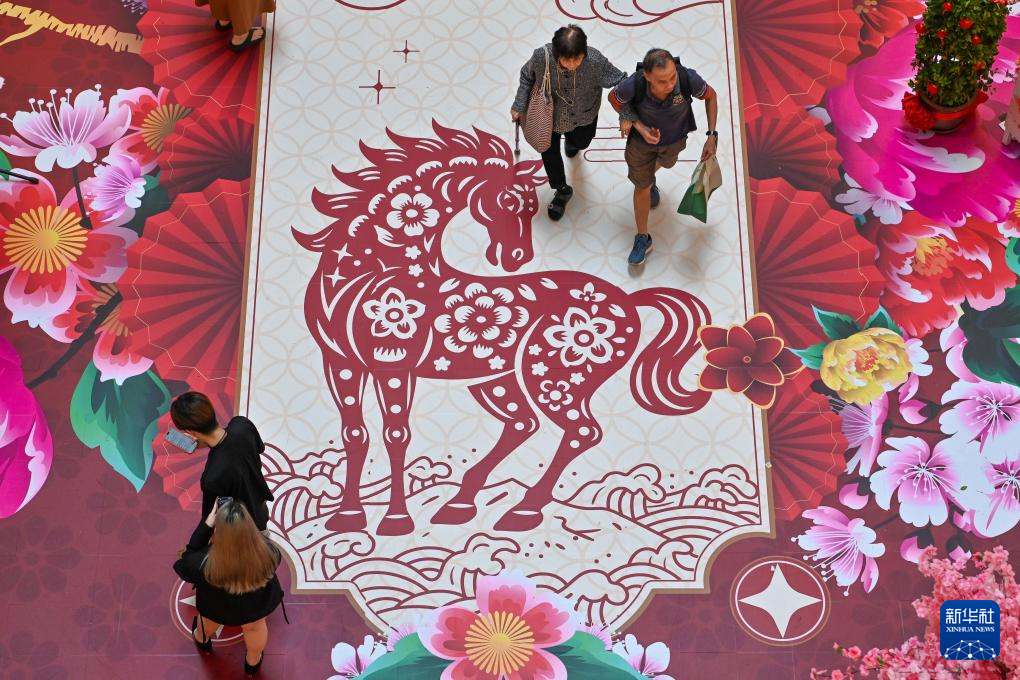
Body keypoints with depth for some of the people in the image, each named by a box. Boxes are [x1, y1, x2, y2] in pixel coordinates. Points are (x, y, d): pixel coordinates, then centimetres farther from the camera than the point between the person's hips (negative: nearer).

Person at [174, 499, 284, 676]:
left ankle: (202, 640, 71)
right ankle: (253, 663, 65)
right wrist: (245, 527, -13)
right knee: (255, 627, 37)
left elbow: (188, 558, -20)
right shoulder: (268, 553, -41)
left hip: (216, 607, 0)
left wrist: (207, 525, -24)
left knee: (208, 622, 38)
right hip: (254, 607, 0)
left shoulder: (205, 564, -44)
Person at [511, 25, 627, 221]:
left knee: (581, 142, 30)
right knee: (549, 152, 15)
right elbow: (527, 76, -14)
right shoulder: (542, 56, -37)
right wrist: (519, 107, -9)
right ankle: (562, 191, 44)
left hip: (583, 116, 1)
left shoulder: (596, 62, -41)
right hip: (549, 113, -1)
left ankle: (571, 140, 69)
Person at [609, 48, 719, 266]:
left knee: (666, 162, 35)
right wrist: (640, 127, -27)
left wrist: (712, 136, -19)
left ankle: (649, 180, 73)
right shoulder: (633, 86, -42)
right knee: (642, 187, 15)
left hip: (675, 138, 2)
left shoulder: (689, 79, -40)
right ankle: (643, 238, 39)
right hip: (642, 139, -2)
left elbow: (710, 96, -17)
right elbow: (613, 98, -17)